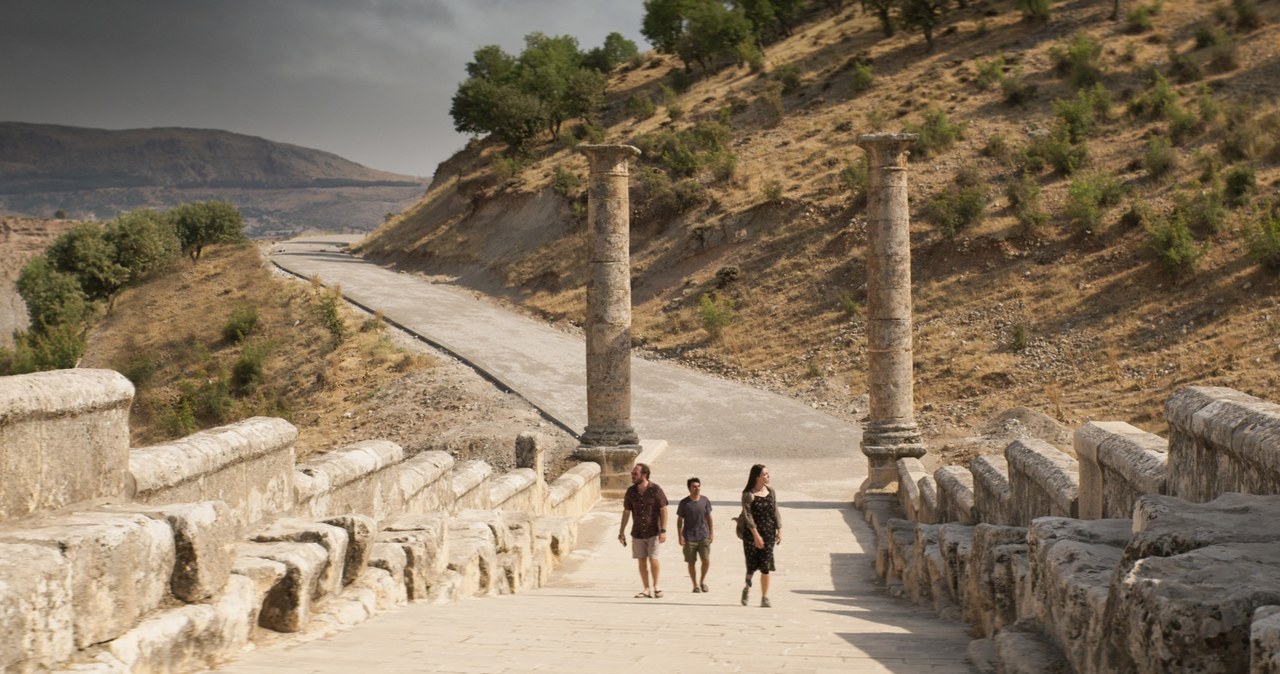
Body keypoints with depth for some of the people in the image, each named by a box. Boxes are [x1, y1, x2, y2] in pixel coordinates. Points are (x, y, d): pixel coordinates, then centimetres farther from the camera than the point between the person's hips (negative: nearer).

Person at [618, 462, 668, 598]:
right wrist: (622, 531, 6)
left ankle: (656, 586, 8)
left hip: (653, 531, -4)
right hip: (637, 532, 4)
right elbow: (626, 511, 8)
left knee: (653, 559, -11)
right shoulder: (631, 491, 1)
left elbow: (663, 510, -8)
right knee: (641, 560, 5)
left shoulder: (655, 490, -10)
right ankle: (646, 589, 15)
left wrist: (663, 530, -13)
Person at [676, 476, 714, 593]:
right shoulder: (684, 503, -4)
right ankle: (695, 585, 17)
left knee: (706, 560, -7)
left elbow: (709, 517, 11)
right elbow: (679, 520, 2)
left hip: (703, 536, 1)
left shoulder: (705, 501, 3)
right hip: (689, 538, -1)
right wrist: (680, 536, -4)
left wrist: (712, 533, 7)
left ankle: (703, 581, 16)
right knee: (691, 562, 3)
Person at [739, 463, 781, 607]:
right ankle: (747, 587, 28)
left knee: (765, 566, -2)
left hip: (769, 532, 4)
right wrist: (756, 535, -20)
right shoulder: (748, 494, -8)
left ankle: (764, 598, 2)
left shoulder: (771, 492, 8)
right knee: (752, 564, -3)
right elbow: (748, 516, -13)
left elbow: (775, 512, 11)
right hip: (751, 533, -3)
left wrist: (779, 530, 3)